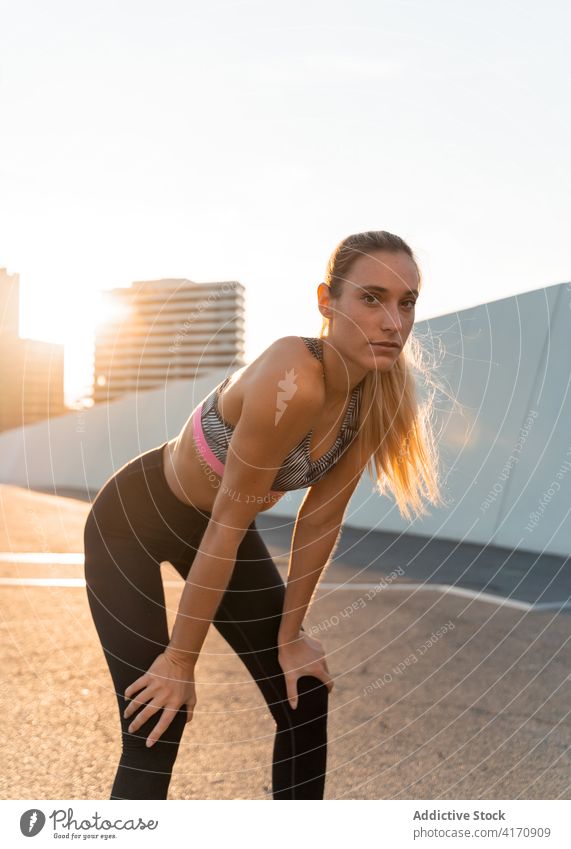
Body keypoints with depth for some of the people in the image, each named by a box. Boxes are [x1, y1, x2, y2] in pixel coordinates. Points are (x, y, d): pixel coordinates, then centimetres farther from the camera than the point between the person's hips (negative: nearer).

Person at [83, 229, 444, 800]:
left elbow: (321, 518, -6)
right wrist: (180, 660, -19)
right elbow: (226, 527, -29)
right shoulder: (291, 383, -37)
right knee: (154, 730, -10)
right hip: (133, 522, -7)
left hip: (212, 521, 7)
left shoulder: (375, 395, -15)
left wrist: (289, 634, 0)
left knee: (305, 699, 6)